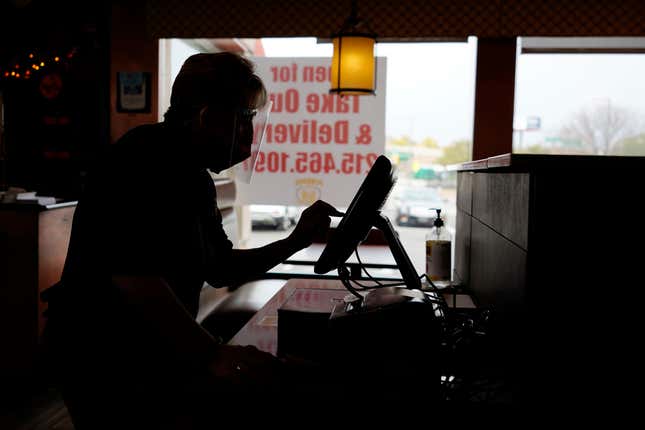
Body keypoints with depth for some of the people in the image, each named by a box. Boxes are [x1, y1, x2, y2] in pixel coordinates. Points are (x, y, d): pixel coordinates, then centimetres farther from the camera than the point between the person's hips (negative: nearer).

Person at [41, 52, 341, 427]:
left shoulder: (196, 179, 9)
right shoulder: (146, 158, -20)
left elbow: (219, 269, 12)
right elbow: (132, 274, -32)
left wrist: (295, 242, 2)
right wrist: (212, 357, -37)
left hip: (157, 354, 9)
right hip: (102, 358, -9)